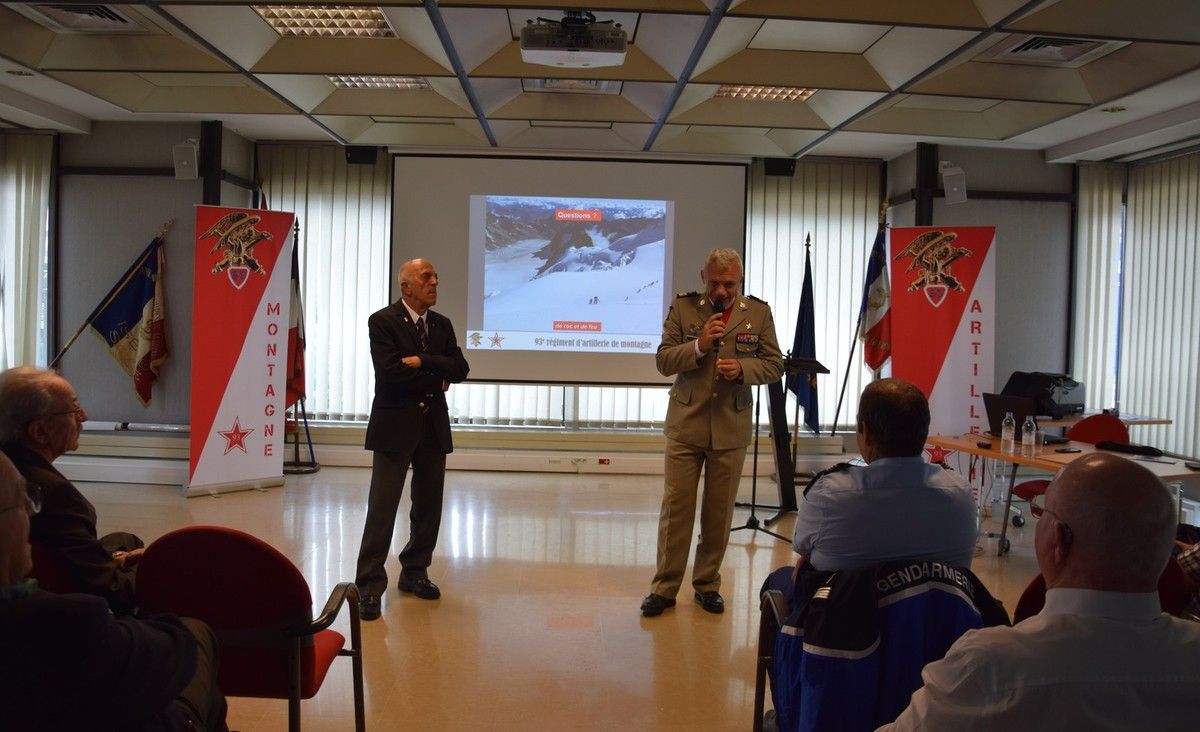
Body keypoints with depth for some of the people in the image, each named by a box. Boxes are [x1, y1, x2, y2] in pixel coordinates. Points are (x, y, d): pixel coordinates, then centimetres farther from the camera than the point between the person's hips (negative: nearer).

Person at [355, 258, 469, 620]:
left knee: (428, 506, 11)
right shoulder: (382, 321, -6)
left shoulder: (442, 324, 11)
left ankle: (414, 572, 25)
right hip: (395, 425, -6)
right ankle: (369, 586, 1)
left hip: (433, 426, 6)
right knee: (382, 507, -5)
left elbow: (460, 370, 0)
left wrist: (421, 361, -13)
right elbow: (389, 371, -19)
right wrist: (435, 376, -8)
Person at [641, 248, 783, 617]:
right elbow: (664, 361, -2)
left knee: (719, 513, 10)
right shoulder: (683, 306, 0)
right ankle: (665, 587, 13)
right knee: (675, 507, 2)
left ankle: (708, 584, 26)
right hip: (686, 424, -1)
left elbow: (775, 364, 5)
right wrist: (699, 345, -18)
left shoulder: (758, 312, 2)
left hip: (731, 428, 1)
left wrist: (742, 369, -14)